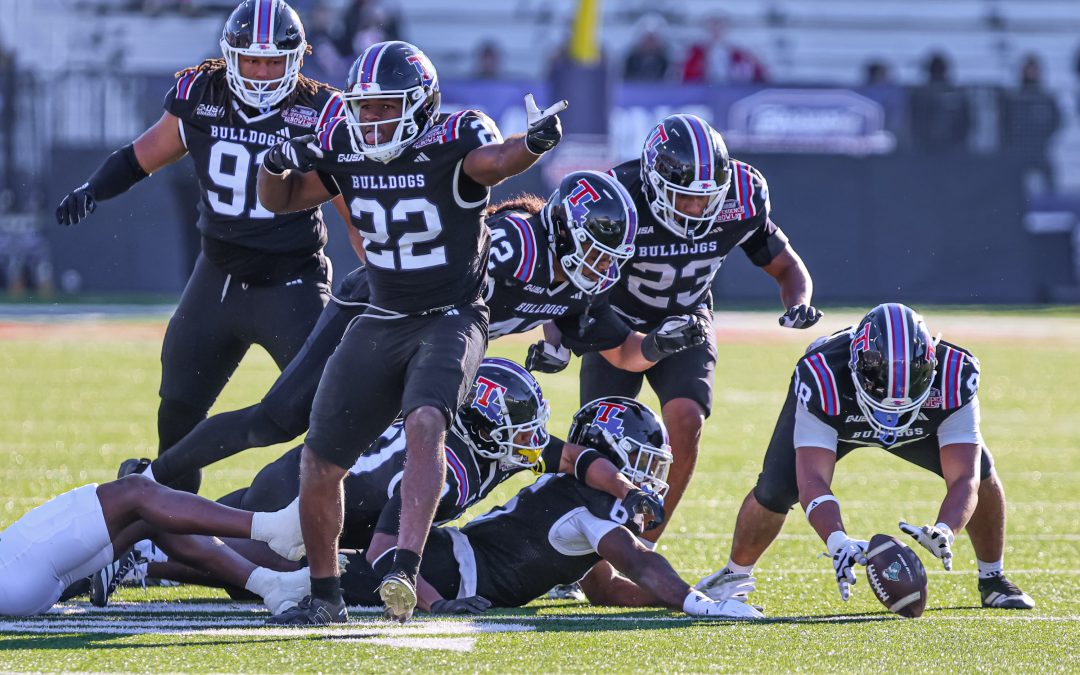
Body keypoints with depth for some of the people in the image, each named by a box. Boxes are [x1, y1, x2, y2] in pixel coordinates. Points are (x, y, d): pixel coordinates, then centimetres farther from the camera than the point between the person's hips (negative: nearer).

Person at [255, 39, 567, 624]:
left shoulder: (453, 141, -15)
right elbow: (278, 200, 9)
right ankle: (325, 595, 22)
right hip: (381, 322, 6)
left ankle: (405, 570, -40)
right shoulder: (345, 148, -1)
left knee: (424, 423, -33)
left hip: (451, 318, -6)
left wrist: (533, 143, -59)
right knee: (319, 462, 5)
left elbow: (492, 160, -36)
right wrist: (277, 163, -14)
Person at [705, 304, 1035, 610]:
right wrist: (837, 541, -65)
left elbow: (963, 479, -40)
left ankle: (992, 580, 9)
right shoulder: (821, 378, -45)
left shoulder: (955, 376, -40)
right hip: (830, 414, -2)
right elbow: (813, 480, -47)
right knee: (774, 492, -19)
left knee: (981, 473, -16)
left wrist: (943, 531, -60)